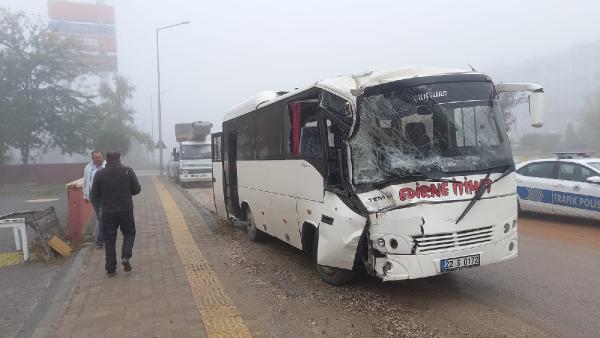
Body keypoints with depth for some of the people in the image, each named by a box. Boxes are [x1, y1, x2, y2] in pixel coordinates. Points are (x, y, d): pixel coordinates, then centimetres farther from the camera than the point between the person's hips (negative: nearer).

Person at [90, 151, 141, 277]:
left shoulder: (99, 174, -3)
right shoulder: (128, 171, -5)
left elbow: (94, 195, 0)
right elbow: (137, 189, -2)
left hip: (107, 212, 1)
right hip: (126, 210, -1)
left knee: (109, 239, 10)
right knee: (129, 233, 18)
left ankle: (110, 268, 11)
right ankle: (125, 256, -3)